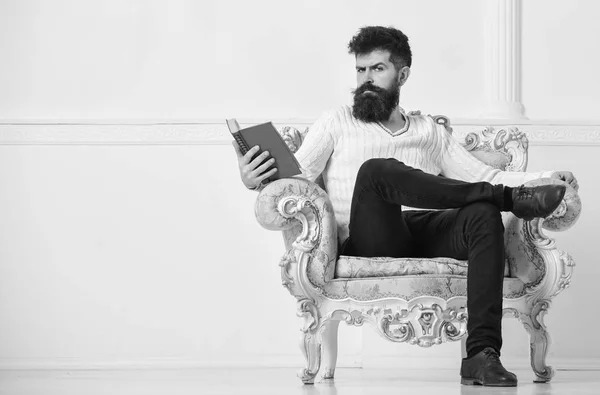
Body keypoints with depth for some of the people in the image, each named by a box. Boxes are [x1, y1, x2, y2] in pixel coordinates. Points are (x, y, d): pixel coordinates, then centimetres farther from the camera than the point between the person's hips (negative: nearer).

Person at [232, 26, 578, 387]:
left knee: (483, 214, -31)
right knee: (377, 169, -34)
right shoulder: (337, 123, 21)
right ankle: (509, 198, -28)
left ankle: (482, 354, -39)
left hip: (427, 232, 3)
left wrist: (545, 178, 7)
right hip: (369, 242, -2)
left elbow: (483, 176, 22)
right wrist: (256, 179, -15)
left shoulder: (429, 131, 28)